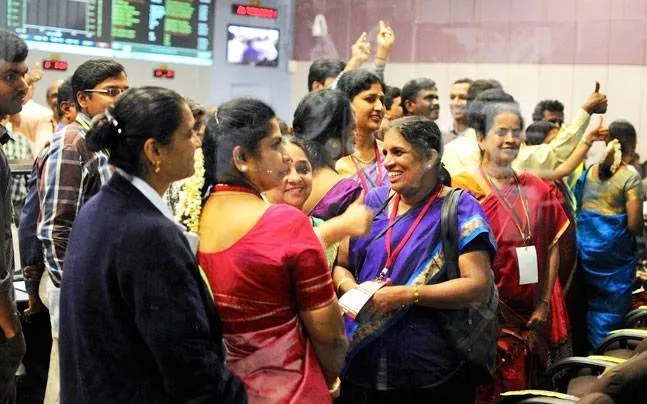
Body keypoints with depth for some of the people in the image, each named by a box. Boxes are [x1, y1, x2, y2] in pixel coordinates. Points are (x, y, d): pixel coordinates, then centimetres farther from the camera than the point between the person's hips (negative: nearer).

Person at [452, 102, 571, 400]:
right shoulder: (465, 188, -8)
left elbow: (552, 247, 8)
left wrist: (544, 305, 0)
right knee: (485, 392, -1)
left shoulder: (537, 189, 8)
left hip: (531, 317, 5)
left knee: (524, 389, 13)